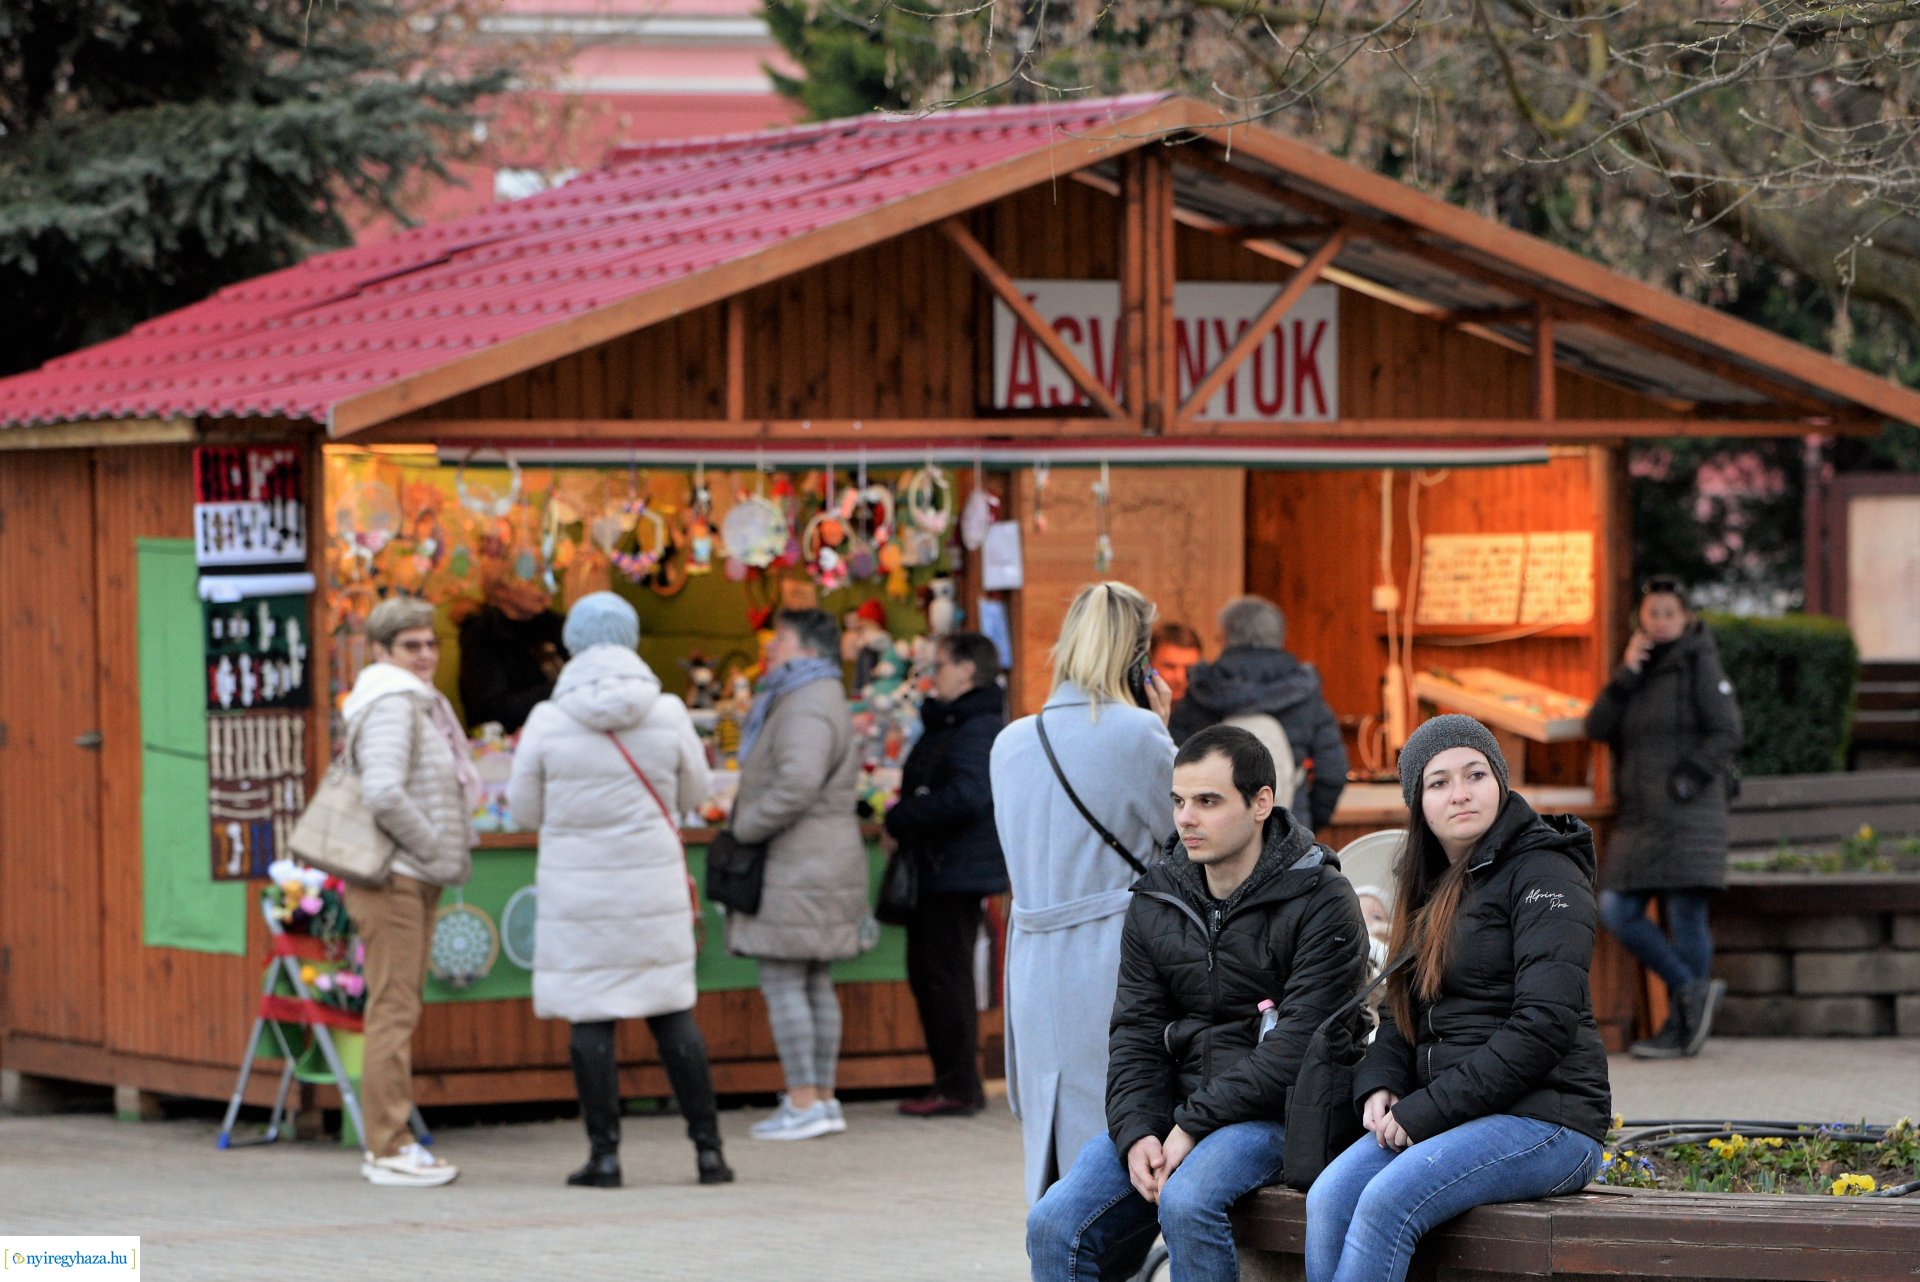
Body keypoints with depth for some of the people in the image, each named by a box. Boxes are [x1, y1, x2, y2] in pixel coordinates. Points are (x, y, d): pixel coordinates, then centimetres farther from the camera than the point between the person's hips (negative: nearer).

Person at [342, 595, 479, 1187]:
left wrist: (449, 851, 14)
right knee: (393, 1010, -9)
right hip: (391, 877, -10)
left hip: (416, 878, 10)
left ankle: (386, 1143, 18)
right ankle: (389, 1148, -8)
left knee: (398, 1008, 13)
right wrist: (433, 847, -16)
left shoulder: (419, 702, 19)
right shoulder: (391, 703, -14)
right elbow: (384, 794, -26)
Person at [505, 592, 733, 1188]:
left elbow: (525, 809, 1)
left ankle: (604, 1154, 3)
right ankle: (707, 1147, 10)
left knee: (589, 1020, 3)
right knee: (673, 1015, 10)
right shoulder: (667, 714, -6)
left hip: (578, 892, -2)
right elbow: (694, 792, 7)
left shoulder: (549, 721, -9)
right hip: (654, 887, 2)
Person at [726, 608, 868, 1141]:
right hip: (826, 865, 11)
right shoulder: (823, 700, 19)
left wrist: (745, 827, -16)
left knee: (783, 984, -8)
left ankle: (804, 1102, -9)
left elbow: (797, 785, -28)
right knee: (815, 986, 12)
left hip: (796, 871, -11)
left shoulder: (806, 710, -16)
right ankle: (824, 1097, 14)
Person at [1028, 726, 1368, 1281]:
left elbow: (1299, 1046, -15)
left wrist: (1195, 1123, -18)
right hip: (1171, 1115, 6)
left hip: (1272, 1114, -6)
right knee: (1054, 1224, -14)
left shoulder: (1321, 902, -8)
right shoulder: (1156, 902, 12)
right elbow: (1136, 1032, 9)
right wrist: (1137, 1132, -10)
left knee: (1186, 1203, -35)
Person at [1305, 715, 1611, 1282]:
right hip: (1440, 1117, 7)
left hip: (1546, 1120, -7)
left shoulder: (1543, 873, -6)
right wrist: (1379, 1087, -1)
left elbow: (1544, 1024, -16)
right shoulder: (1431, 887, 19)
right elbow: (1403, 1013, 23)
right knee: (1329, 1198, -20)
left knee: (1387, 1201, -30)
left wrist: (1425, 1111, -16)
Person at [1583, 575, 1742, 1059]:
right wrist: (1626, 675, -6)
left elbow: (1726, 732, -8)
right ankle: (1692, 988, 6)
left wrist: (1686, 781, -16)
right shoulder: (1639, 668, 17)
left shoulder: (1698, 664, -1)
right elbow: (1597, 727, 5)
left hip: (1687, 815, -7)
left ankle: (1680, 1029, 1)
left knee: (1685, 917, -5)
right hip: (1639, 817, 7)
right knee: (1616, 912, -4)